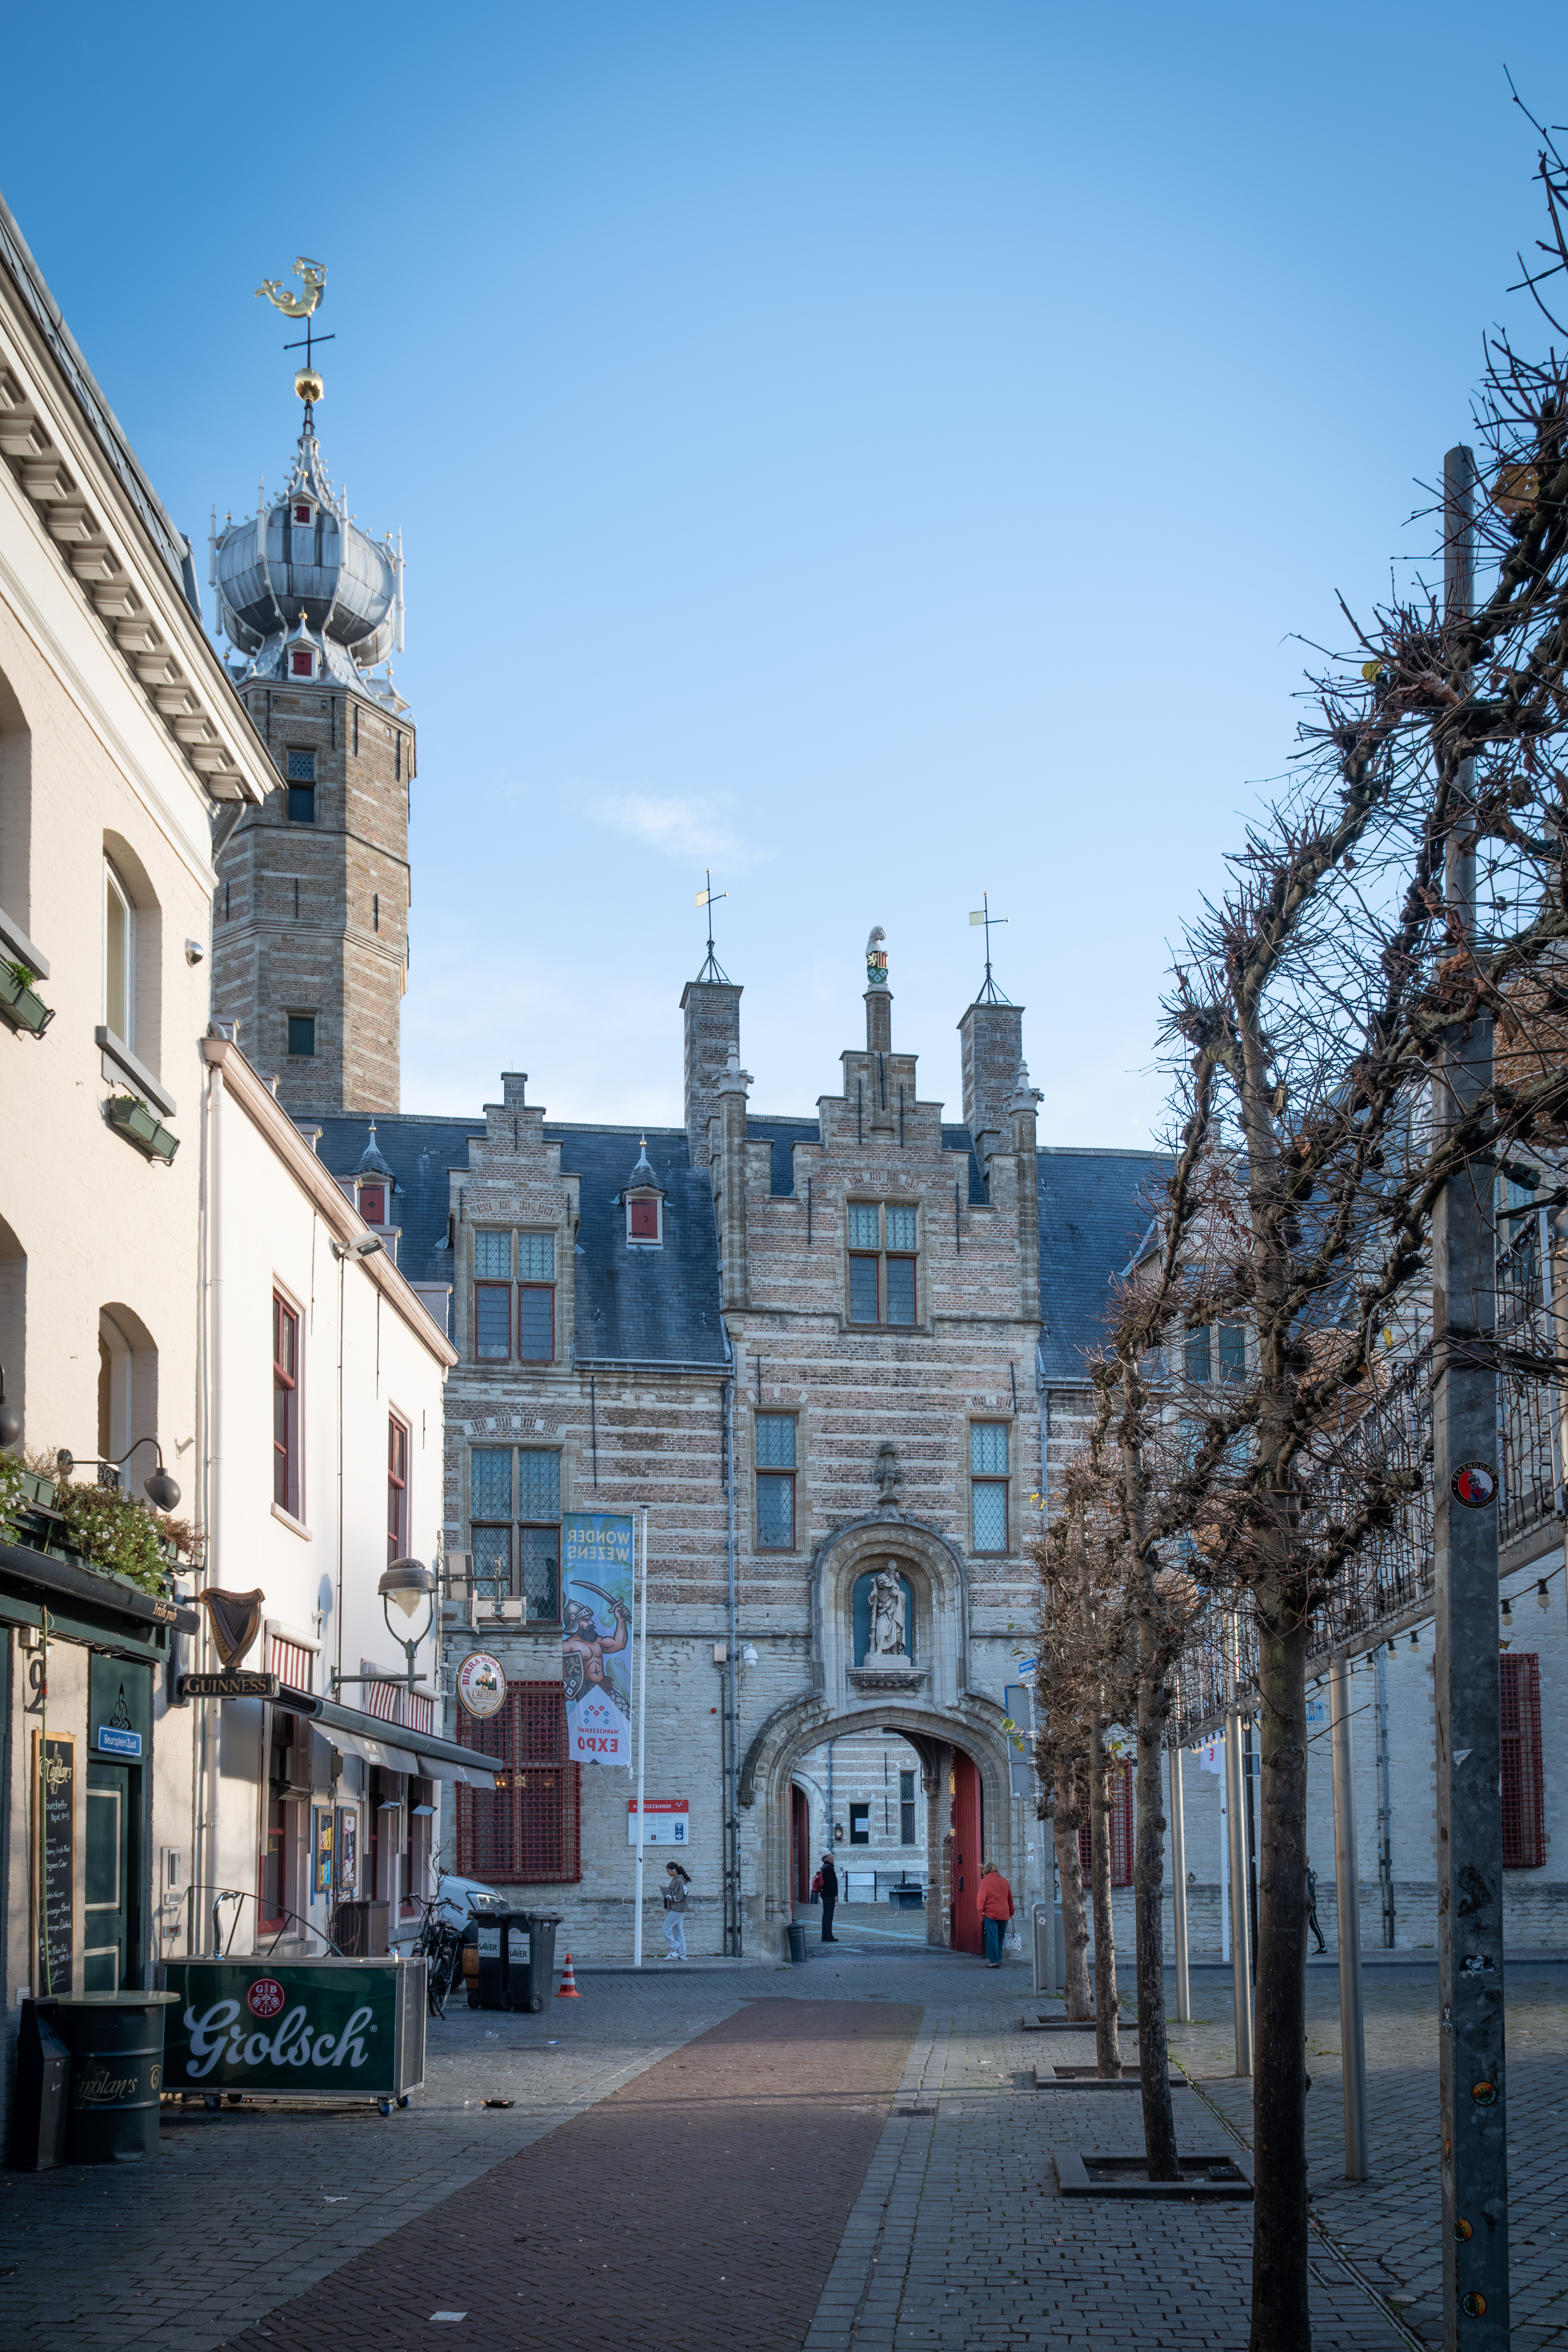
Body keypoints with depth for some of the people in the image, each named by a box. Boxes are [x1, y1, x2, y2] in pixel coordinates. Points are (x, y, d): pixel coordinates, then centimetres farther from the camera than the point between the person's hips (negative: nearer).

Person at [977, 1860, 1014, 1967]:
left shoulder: (985, 1881, -2)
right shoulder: (1004, 1881, 13)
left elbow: (982, 1897, -10)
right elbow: (1010, 1897, 18)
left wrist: (981, 1910, -5)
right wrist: (1011, 1912, 25)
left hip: (991, 1913, -5)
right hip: (1004, 1914, 5)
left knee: (992, 1938, -5)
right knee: (1000, 1938, 14)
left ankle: (994, 1961, -11)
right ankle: (999, 1960, 16)